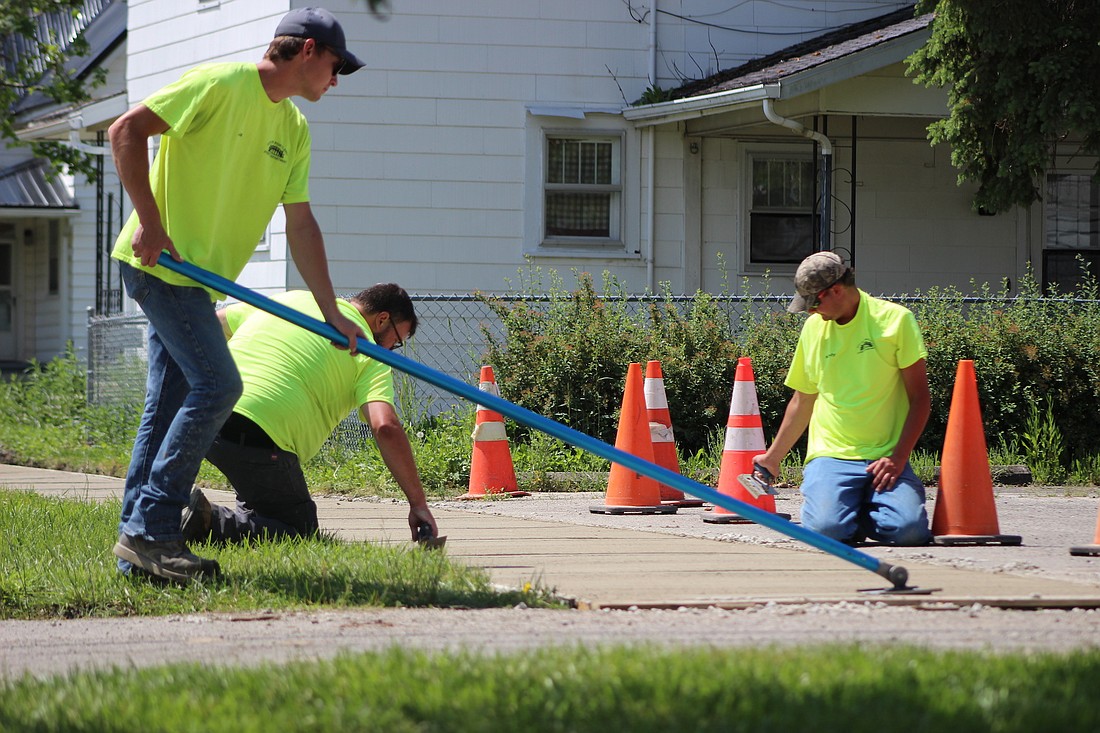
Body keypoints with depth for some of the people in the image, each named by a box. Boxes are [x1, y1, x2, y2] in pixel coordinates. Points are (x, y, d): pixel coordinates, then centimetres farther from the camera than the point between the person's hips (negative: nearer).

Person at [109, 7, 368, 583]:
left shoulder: (294, 129, 13)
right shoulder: (220, 84, -12)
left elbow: (301, 225, 16)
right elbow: (127, 131, -15)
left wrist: (331, 313, 11)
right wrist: (150, 223, -18)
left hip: (197, 277, 9)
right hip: (162, 261, -9)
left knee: (170, 405, 8)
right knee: (217, 384, -16)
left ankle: (138, 546, 12)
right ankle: (150, 529, -13)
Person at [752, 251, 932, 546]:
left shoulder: (895, 320, -2)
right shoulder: (814, 327, 10)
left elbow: (920, 399, -2)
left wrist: (897, 458, -12)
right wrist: (772, 457, 27)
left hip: (886, 457, -1)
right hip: (831, 455, 1)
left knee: (908, 530, -26)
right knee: (826, 528, -28)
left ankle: (870, 505, 7)